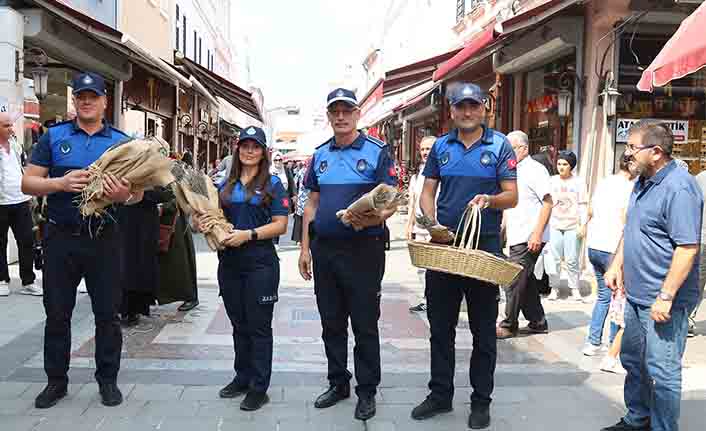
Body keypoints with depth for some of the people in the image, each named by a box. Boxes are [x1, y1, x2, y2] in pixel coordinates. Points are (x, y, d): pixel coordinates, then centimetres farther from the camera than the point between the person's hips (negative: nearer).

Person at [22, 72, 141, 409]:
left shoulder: (121, 141, 5)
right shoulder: (54, 137, 5)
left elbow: (138, 193, 4)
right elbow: (28, 183, 1)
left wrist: (125, 195, -20)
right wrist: (61, 183, -19)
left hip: (104, 239, 0)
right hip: (61, 238, 1)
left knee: (108, 314, 6)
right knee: (57, 313, 10)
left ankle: (108, 379, 21)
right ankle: (56, 380, 26)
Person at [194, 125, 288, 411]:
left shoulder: (272, 184, -3)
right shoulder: (226, 184, 11)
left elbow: (281, 225, -8)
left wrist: (249, 234, -20)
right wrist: (201, 221, -4)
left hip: (260, 262, -5)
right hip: (229, 261, 5)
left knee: (259, 326, 3)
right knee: (239, 324, 16)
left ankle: (259, 388, 12)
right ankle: (242, 377, 30)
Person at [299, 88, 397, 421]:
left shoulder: (377, 152, -4)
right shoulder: (320, 155, 11)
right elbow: (312, 204, 14)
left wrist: (375, 218, -30)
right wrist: (305, 248, 9)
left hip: (363, 249, -5)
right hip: (324, 249, 5)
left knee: (365, 324, 4)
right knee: (331, 322, 14)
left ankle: (366, 391, 18)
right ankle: (338, 383, 29)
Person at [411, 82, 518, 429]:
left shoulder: (499, 146, 0)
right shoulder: (440, 146, 9)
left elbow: (512, 196, -3)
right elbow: (427, 192, 8)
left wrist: (490, 199, -24)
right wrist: (430, 219, -12)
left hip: (484, 246, -3)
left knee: (483, 329, 6)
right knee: (440, 326, 10)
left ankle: (481, 401, 20)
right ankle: (440, 394, 25)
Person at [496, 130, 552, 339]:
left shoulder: (535, 170, -9)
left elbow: (548, 203, -14)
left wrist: (537, 234, -20)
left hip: (529, 238, -9)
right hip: (516, 237, 9)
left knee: (514, 281, -6)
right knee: (525, 281, 14)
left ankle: (509, 326, 3)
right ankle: (538, 322, 25)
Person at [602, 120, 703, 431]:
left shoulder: (678, 188, -20)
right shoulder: (643, 183, 10)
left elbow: (688, 248, -24)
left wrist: (666, 297, -25)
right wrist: (617, 265, 13)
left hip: (663, 302, -10)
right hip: (637, 295, 10)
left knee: (661, 373, 0)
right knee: (632, 361, 22)